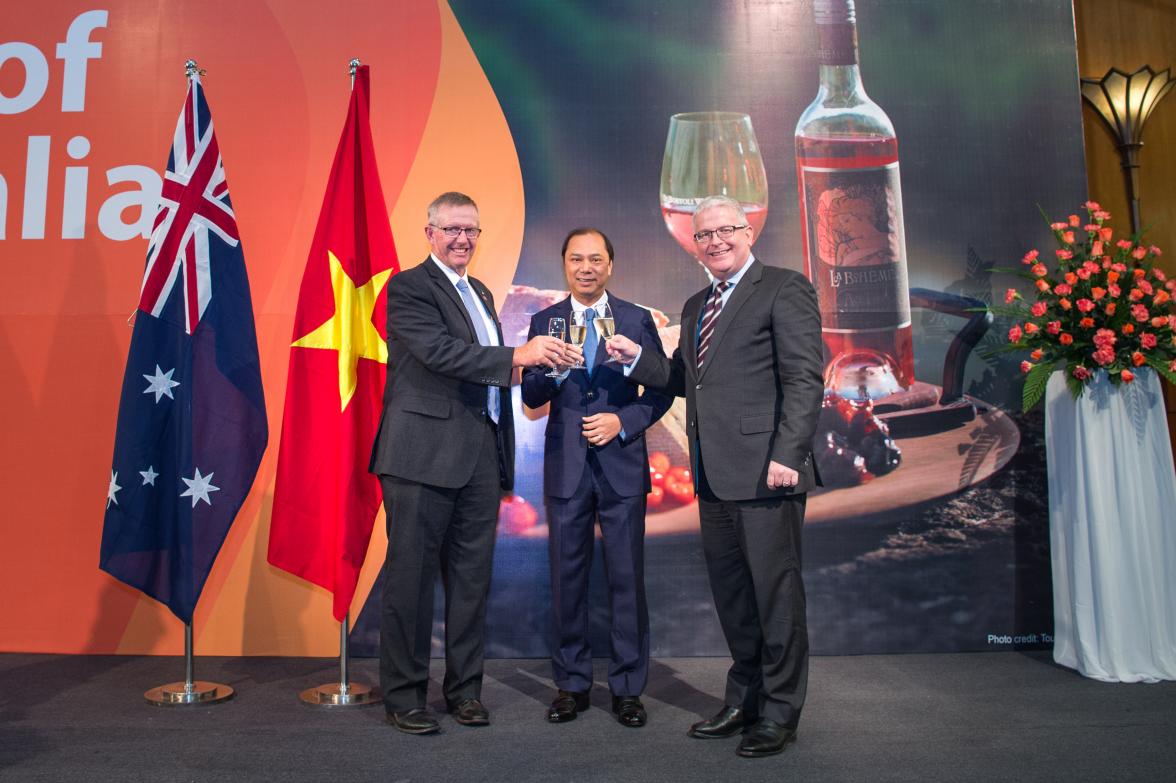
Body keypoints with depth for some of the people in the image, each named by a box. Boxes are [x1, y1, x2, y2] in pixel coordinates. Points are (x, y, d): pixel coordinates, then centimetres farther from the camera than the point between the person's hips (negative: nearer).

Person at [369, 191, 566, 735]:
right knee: (411, 575, 3)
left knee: (472, 576, 12)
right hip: (423, 455, -7)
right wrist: (516, 356, -27)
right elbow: (439, 351, -19)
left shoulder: (481, 294, 20)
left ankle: (464, 689, 25)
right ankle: (403, 695, 17)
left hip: (480, 456, 7)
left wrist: (504, 458, 14)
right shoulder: (408, 287, -3)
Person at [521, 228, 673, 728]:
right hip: (565, 466, 1)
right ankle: (572, 684, 24)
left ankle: (627, 688, 19)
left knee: (627, 578, 4)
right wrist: (553, 371, -19)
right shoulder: (545, 322, 7)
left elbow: (662, 389, 3)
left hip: (622, 464, -1)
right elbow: (530, 397, 1)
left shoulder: (637, 320, 4)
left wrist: (624, 421, -12)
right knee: (567, 577, 9)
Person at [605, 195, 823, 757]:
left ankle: (780, 711, 20)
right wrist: (636, 358, 4)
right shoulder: (695, 306, 20)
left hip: (764, 472, -7)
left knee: (775, 591, 3)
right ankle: (744, 700, 32)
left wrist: (788, 454, -20)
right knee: (729, 591, 16)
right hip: (714, 476, 8)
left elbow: (804, 379, -12)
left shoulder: (784, 289, -4)